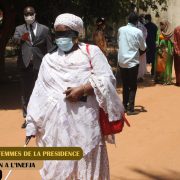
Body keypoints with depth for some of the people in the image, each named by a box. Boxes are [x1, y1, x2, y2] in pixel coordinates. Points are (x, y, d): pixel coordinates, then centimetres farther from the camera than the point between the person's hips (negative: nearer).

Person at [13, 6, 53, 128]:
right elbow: (15, 39, -15)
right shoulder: (19, 29, 6)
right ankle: (27, 117, 15)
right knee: (26, 92, 7)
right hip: (25, 64, 1)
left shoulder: (44, 29, 3)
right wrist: (22, 38, -38)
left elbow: (50, 48, 4)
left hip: (40, 64, -1)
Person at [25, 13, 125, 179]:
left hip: (85, 118, -3)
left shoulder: (91, 51, 4)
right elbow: (40, 92, 11)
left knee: (87, 162, 5)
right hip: (57, 120, 3)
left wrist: (82, 89, -16)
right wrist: (32, 123, 6)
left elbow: (107, 79, -4)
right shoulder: (48, 59, 13)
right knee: (58, 165, 7)